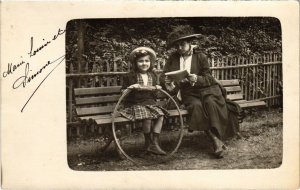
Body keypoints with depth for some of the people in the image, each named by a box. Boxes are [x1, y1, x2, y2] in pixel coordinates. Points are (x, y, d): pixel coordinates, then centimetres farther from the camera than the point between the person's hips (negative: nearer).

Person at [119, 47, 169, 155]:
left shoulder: (152, 76, 14)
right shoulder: (130, 76, -3)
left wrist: (157, 88, 4)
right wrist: (131, 88, -20)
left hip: (150, 103, 6)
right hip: (135, 104, -5)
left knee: (160, 116, -20)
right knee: (147, 118, -31)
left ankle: (154, 143, -15)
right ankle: (148, 144, -10)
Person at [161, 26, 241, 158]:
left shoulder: (200, 57, 6)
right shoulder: (173, 59, 12)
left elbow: (208, 78, 0)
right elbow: (163, 77, 10)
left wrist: (196, 79, -22)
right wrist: (168, 85, -14)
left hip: (205, 88, -1)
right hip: (189, 93, 1)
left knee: (210, 103, -34)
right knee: (196, 106, -32)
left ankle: (218, 140, -31)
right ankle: (215, 141, -33)